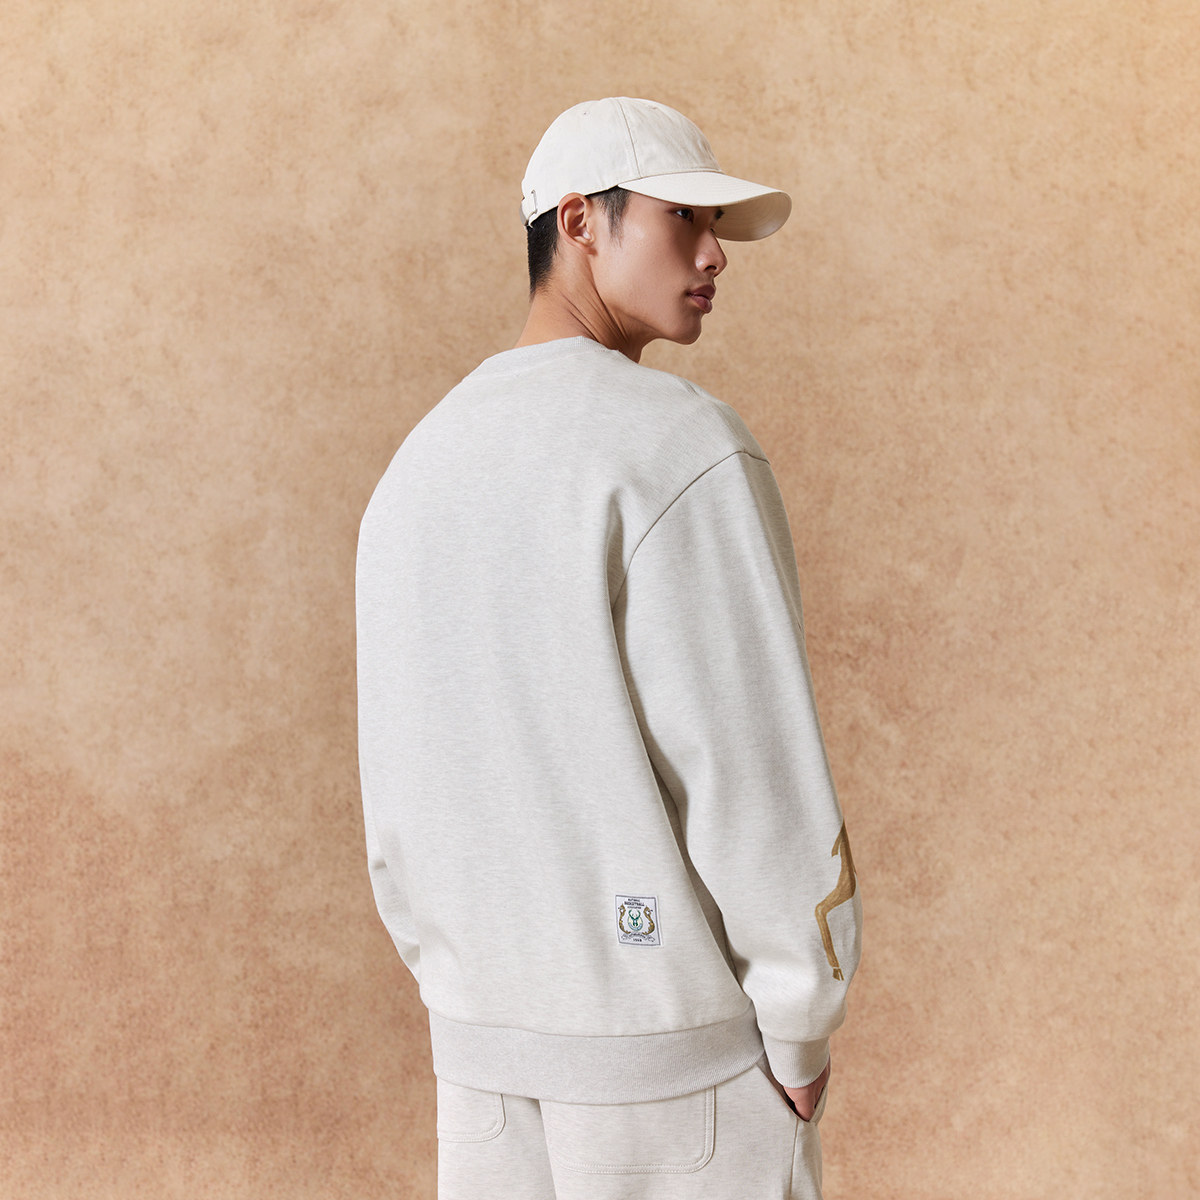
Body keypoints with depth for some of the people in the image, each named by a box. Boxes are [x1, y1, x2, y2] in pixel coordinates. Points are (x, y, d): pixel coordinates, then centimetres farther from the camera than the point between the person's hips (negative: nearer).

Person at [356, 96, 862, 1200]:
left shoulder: (417, 470, 8)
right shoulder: (685, 446, -15)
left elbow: (395, 788, 12)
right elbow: (754, 765, -19)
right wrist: (800, 1034, -7)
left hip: (482, 1047, 7)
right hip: (681, 1049, -7)